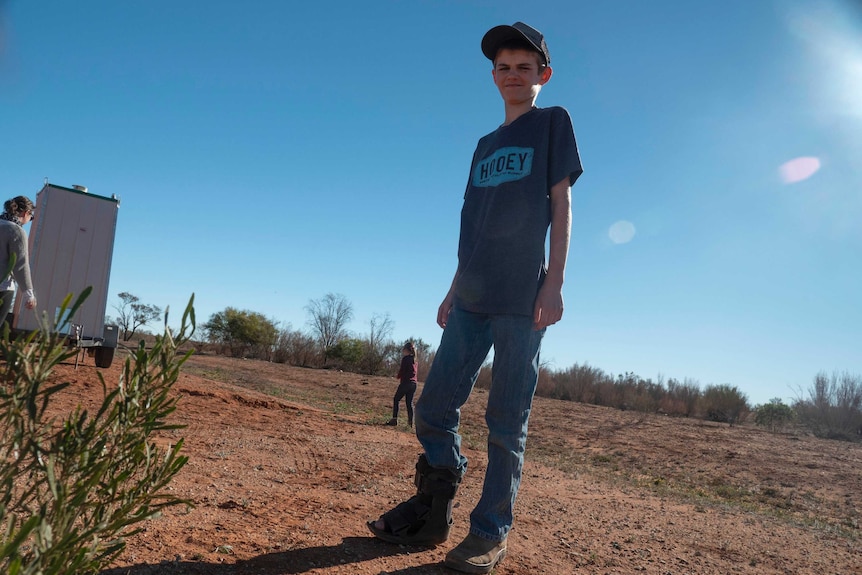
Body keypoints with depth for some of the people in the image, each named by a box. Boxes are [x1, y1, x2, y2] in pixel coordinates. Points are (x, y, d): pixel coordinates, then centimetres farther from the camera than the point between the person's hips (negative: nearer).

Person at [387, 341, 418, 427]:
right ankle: (410, 422, 4)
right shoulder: (415, 360, 11)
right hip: (413, 383, 6)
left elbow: (402, 371, -11)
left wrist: (398, 376, 10)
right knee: (409, 402, 9)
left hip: (406, 382, -6)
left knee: (396, 400, 5)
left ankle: (394, 419, -2)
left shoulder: (406, 358, -10)